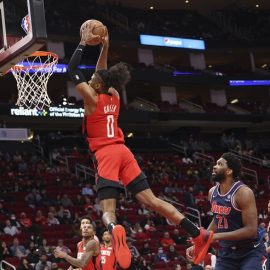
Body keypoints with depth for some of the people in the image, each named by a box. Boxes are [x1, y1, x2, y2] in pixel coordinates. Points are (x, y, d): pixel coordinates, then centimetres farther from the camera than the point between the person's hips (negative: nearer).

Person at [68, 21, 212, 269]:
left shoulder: (91, 98, -2)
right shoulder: (114, 96, 15)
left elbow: (72, 70, 2)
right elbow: (103, 74, 34)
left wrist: (84, 43, 8)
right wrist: (104, 47, 31)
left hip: (106, 154, -6)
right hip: (123, 151, 6)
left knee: (108, 209, -15)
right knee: (150, 199, 1)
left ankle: (115, 229, -52)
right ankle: (198, 234, -9)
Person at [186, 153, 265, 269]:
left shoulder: (243, 193, -21)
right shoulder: (212, 192, 2)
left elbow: (251, 230, -25)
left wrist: (216, 236, -28)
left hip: (249, 252, -7)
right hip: (226, 252, 7)